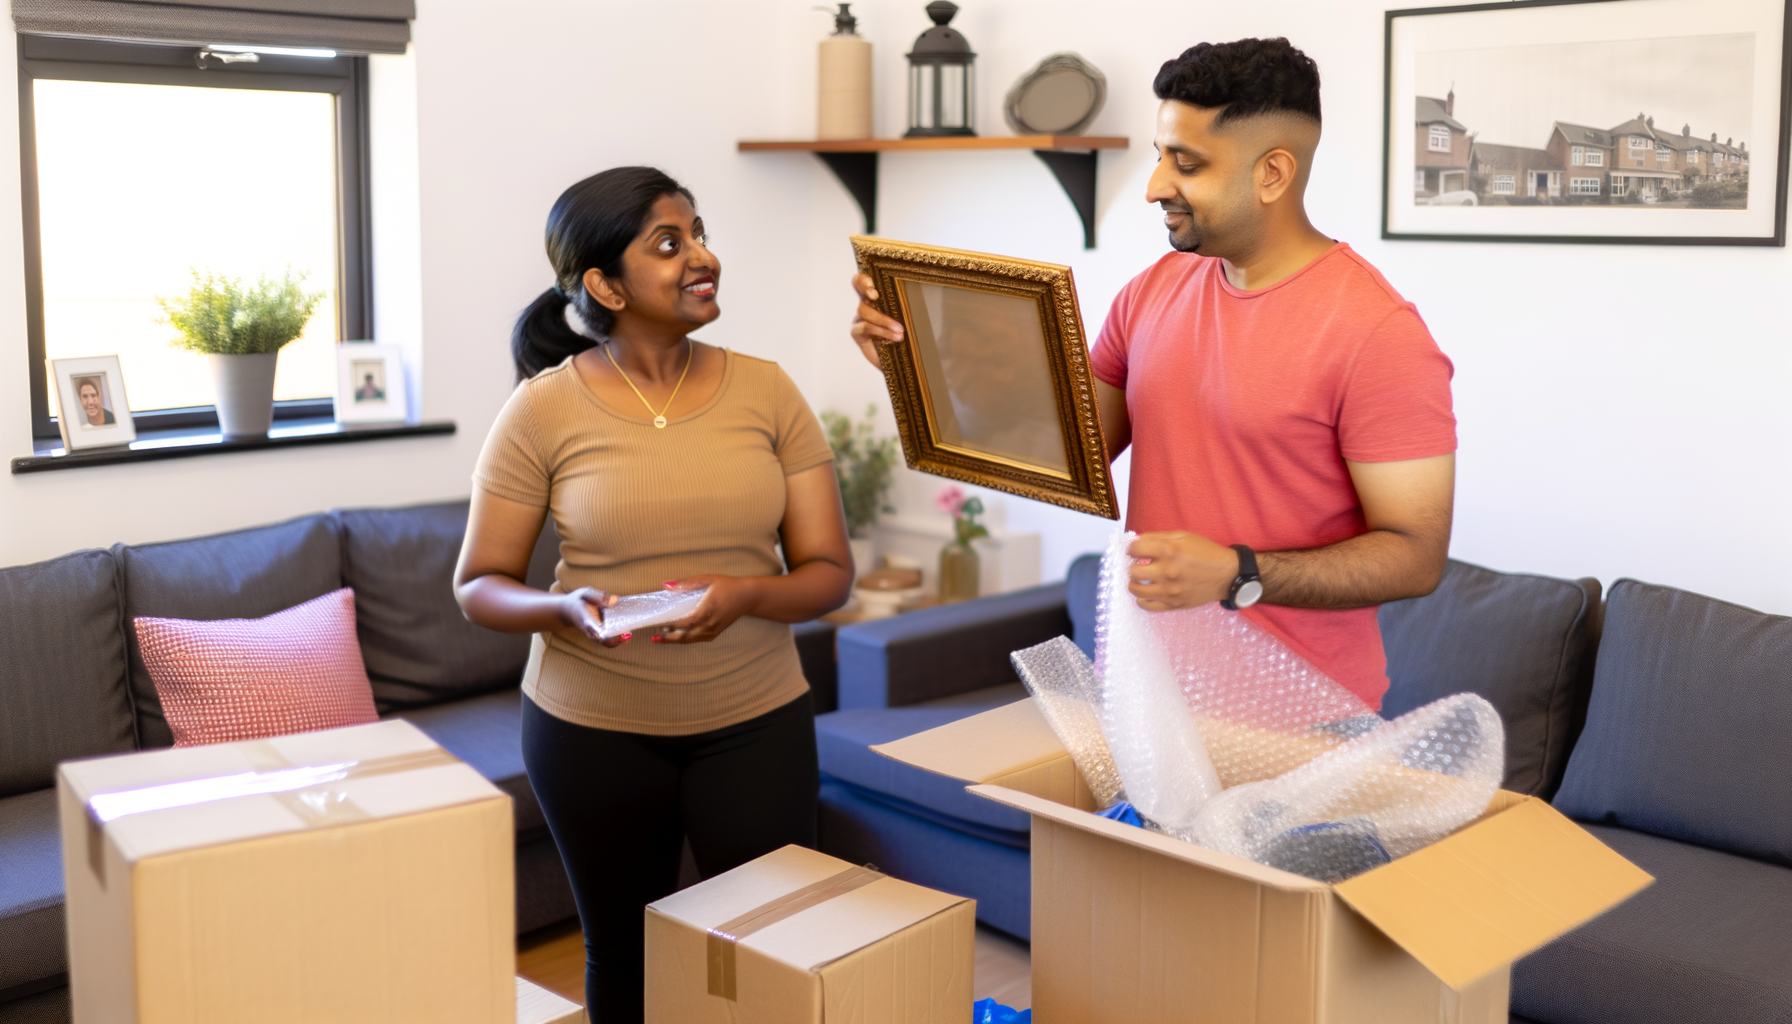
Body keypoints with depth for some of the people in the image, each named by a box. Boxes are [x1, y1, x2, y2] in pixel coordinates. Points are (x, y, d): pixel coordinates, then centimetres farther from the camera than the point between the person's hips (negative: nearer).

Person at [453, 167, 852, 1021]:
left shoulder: (766, 391, -2)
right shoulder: (544, 409, -8)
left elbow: (828, 572, -2)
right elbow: (478, 587, -2)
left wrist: (744, 596, -23)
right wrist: (568, 608, -23)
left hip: (755, 720, 1)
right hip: (592, 727, -1)